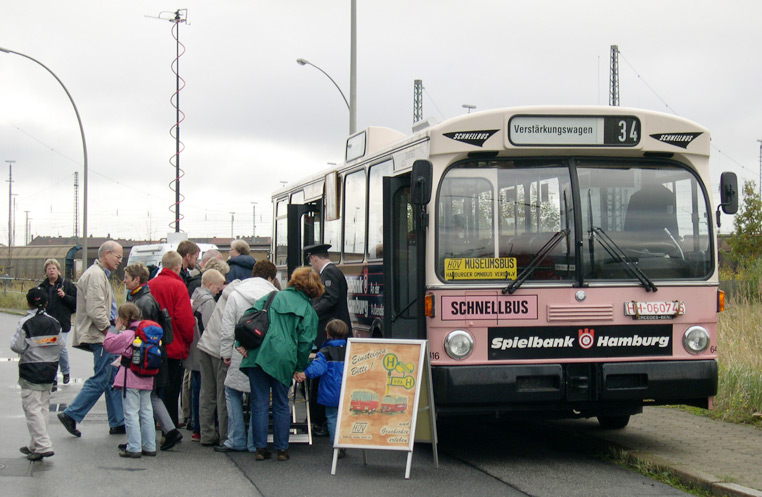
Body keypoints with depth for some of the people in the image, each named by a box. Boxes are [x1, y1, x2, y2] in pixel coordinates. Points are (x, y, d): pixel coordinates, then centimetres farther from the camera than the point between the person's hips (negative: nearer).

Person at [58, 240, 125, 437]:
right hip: (100, 336, -11)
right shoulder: (95, 275, -15)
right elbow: (95, 310, -23)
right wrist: (108, 330, -16)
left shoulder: (102, 274, 20)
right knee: (100, 380, -7)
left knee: (115, 378, 10)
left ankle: (118, 423, 14)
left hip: (104, 335, 11)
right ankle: (71, 415, 1)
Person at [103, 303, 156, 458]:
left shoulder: (127, 335, -15)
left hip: (131, 378, -7)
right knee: (146, 411, 12)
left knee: (131, 413, -2)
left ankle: (134, 448, -3)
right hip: (147, 379, 7)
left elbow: (108, 344, -7)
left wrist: (115, 328, 1)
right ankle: (149, 446, 15)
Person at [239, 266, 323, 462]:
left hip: (258, 354, 1)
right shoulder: (309, 311, 10)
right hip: (283, 359, -1)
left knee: (259, 403, 5)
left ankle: (260, 448, 6)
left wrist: (242, 343, 2)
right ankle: (281, 449, 14)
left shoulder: (274, 296, 14)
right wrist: (300, 369, 11)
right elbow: (305, 342, 3)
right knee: (281, 404, 13)